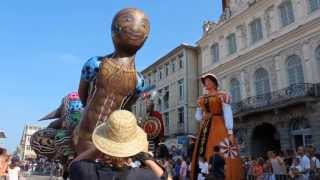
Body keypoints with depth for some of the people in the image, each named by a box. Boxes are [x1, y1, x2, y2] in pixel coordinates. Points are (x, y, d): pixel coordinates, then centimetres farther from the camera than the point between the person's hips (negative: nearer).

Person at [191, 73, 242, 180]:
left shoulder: (222, 95, 1)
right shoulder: (202, 99, 17)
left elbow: (228, 114, -8)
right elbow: (198, 117, 19)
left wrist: (230, 132, -17)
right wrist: (199, 108, 0)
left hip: (219, 127, -6)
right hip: (205, 129, 6)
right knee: (203, 158, 3)